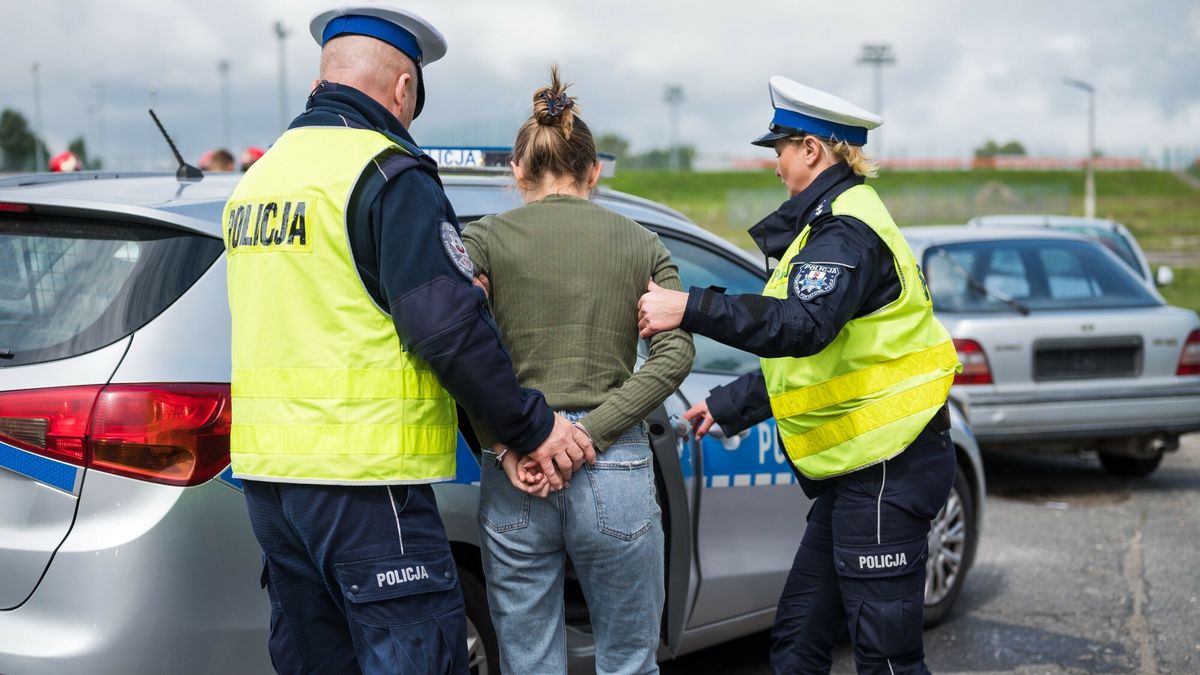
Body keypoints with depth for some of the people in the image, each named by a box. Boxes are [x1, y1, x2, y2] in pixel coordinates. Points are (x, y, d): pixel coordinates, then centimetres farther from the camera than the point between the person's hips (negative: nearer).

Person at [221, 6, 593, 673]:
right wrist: (534, 428, -8)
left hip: (268, 467, 8)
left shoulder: (261, 175, 15)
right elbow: (449, 327, -18)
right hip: (360, 476, -8)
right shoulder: (389, 174, -11)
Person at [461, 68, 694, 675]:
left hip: (514, 481, 0)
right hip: (615, 470, 1)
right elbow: (674, 355, -6)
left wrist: (505, 446, -11)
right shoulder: (641, 245, 8)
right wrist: (588, 434, -11)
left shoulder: (485, 238, 2)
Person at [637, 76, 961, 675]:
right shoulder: (832, 224, 20)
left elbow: (806, 326, -34)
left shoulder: (847, 230, -14)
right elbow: (808, 358, 25)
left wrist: (693, 309, -36)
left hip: (886, 468, -11)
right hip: (854, 468, 11)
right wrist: (728, 405, 27)